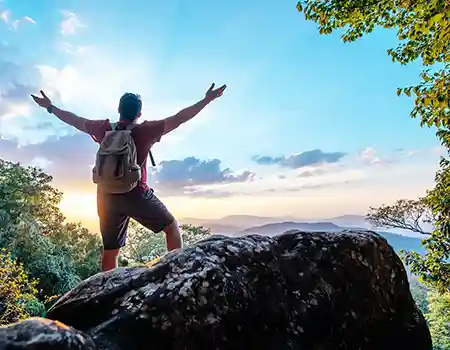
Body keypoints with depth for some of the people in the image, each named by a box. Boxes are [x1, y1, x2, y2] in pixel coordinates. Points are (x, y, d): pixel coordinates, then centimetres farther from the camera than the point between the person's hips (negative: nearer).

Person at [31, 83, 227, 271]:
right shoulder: (146, 130, -9)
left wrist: (50, 108, 33)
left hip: (107, 197, 5)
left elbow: (75, 120, 16)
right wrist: (207, 100, -7)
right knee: (172, 227, 10)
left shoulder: (104, 129, 4)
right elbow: (179, 119, -11)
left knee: (110, 251, 13)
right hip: (136, 194, -4)